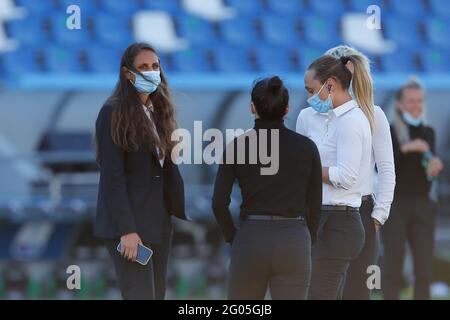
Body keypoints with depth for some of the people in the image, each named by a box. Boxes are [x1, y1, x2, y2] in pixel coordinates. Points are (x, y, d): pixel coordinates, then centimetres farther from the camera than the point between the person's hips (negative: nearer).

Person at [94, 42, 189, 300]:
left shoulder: (159, 111, 13)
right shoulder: (114, 113, -9)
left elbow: (168, 168, 14)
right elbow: (113, 176, -14)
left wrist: (180, 213, 6)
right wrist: (127, 230, -20)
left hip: (159, 221, 7)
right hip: (129, 223, -7)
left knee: (158, 294, 7)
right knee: (141, 295, -13)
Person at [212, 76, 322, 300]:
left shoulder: (238, 145, -2)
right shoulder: (306, 147, 0)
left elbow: (219, 202, -5)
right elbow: (314, 204, 3)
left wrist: (233, 237, 8)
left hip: (250, 240, 0)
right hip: (294, 242, 0)